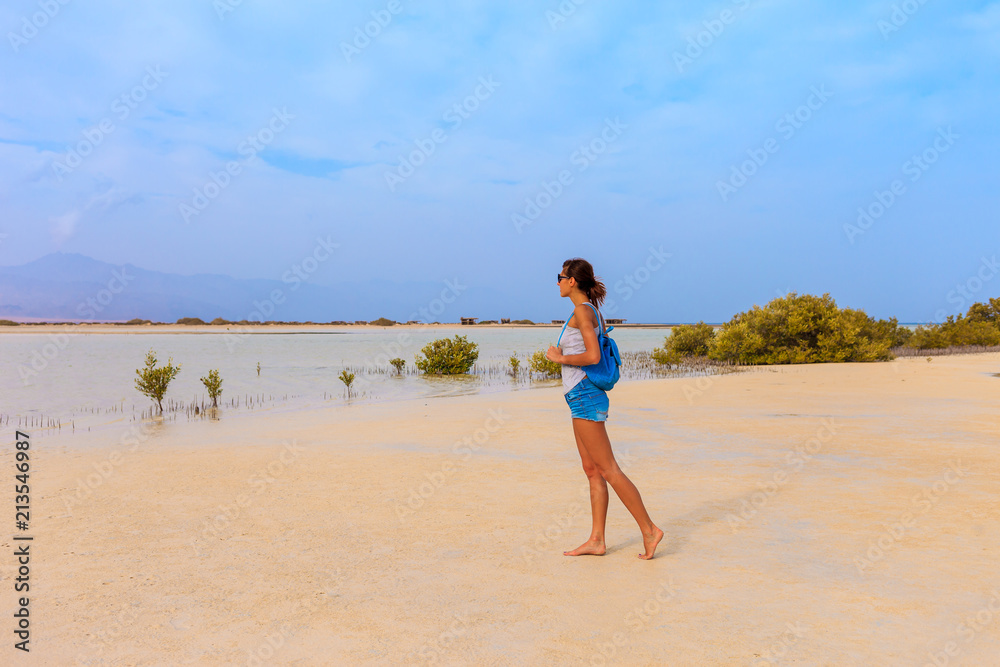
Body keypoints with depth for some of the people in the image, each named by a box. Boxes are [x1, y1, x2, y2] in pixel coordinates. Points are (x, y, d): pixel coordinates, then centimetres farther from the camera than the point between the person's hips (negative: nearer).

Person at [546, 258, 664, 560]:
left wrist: (559, 358, -10)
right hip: (585, 397, 10)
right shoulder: (592, 312, 15)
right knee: (592, 471, 9)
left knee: (608, 469, -6)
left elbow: (593, 356, -22)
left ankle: (649, 529, 0)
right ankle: (596, 540, 13)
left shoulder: (582, 310, -13)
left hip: (584, 396, -10)